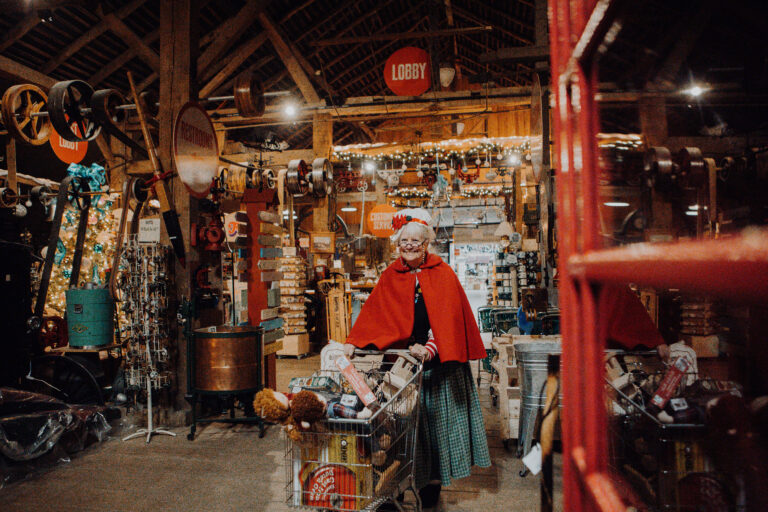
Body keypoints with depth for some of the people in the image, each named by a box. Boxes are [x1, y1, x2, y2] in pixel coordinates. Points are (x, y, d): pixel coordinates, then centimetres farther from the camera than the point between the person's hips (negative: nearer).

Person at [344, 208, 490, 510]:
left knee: (438, 414, 5)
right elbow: (372, 313, 3)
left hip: (439, 359, -1)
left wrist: (431, 349, -22)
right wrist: (353, 343, -9)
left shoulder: (443, 274, -2)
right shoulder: (390, 278, 6)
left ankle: (433, 478, 17)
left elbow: (448, 317, -10)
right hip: (404, 358, 2)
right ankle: (418, 476, 17)